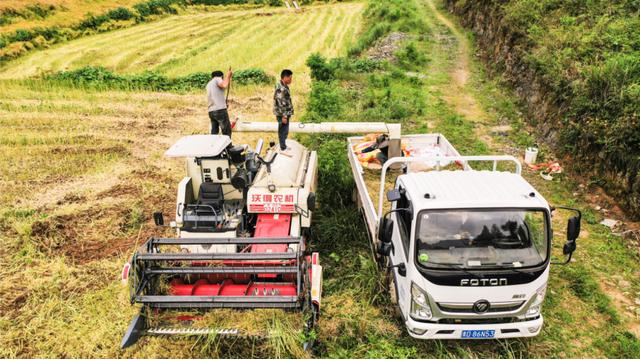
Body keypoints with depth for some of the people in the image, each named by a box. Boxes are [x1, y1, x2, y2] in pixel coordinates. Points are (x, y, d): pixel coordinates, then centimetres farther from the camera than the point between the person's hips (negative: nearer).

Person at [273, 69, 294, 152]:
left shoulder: (283, 86, 7)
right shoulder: (281, 89, -26)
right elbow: (281, 104, -25)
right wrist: (284, 116, -21)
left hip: (286, 113, 10)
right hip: (282, 114, -10)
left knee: (284, 131, 20)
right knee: (283, 131, 2)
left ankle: (283, 146, 34)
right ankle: (283, 149, 14)